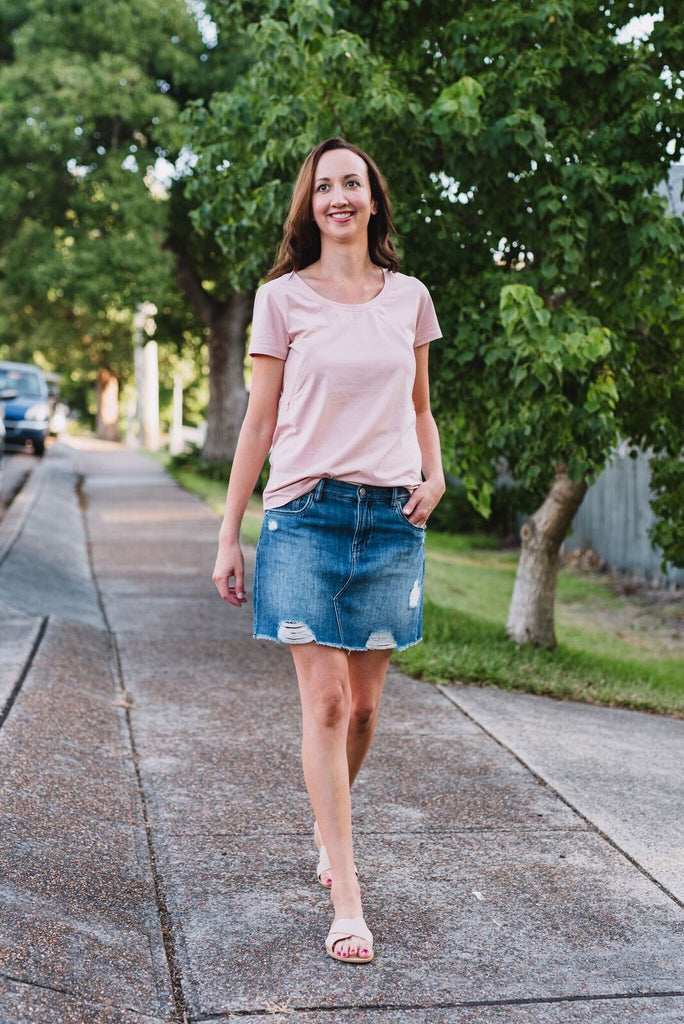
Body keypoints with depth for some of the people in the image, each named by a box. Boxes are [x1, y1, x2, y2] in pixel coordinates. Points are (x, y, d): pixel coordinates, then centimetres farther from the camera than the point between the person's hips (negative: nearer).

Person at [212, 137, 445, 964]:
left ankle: (329, 826, 37)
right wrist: (228, 536, 2)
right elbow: (259, 421, 3)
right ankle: (346, 900, 0)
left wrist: (435, 473, 1)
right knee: (324, 701, -7)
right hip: (307, 514, -3)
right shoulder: (283, 298, 3)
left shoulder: (409, 298, 11)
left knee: (363, 701, 8)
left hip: (391, 519, 3)